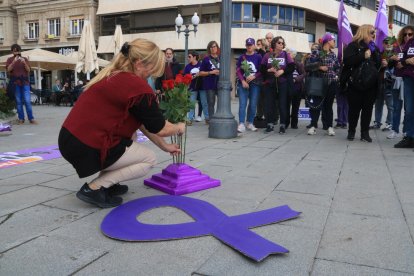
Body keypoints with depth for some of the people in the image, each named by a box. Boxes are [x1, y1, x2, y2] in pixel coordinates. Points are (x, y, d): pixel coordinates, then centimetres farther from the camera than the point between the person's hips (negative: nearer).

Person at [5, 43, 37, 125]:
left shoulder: (25, 59, 8)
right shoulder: (10, 59, 8)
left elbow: (28, 70, 0)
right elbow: (8, 69, -7)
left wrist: (24, 63, -16)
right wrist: (14, 61, -18)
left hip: (25, 82, 0)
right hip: (15, 83, 0)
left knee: (27, 101, -7)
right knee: (18, 101, 0)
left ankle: (31, 118, -5)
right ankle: (21, 119, 4)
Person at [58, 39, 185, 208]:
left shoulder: (115, 77, 14)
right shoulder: (137, 86, -15)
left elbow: (143, 123, 20)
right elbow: (159, 129, -4)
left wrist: (164, 146, 25)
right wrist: (179, 128, 18)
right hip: (86, 148, -9)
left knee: (131, 133, 24)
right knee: (149, 159, 7)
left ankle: (107, 182, 18)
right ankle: (94, 188, -2)